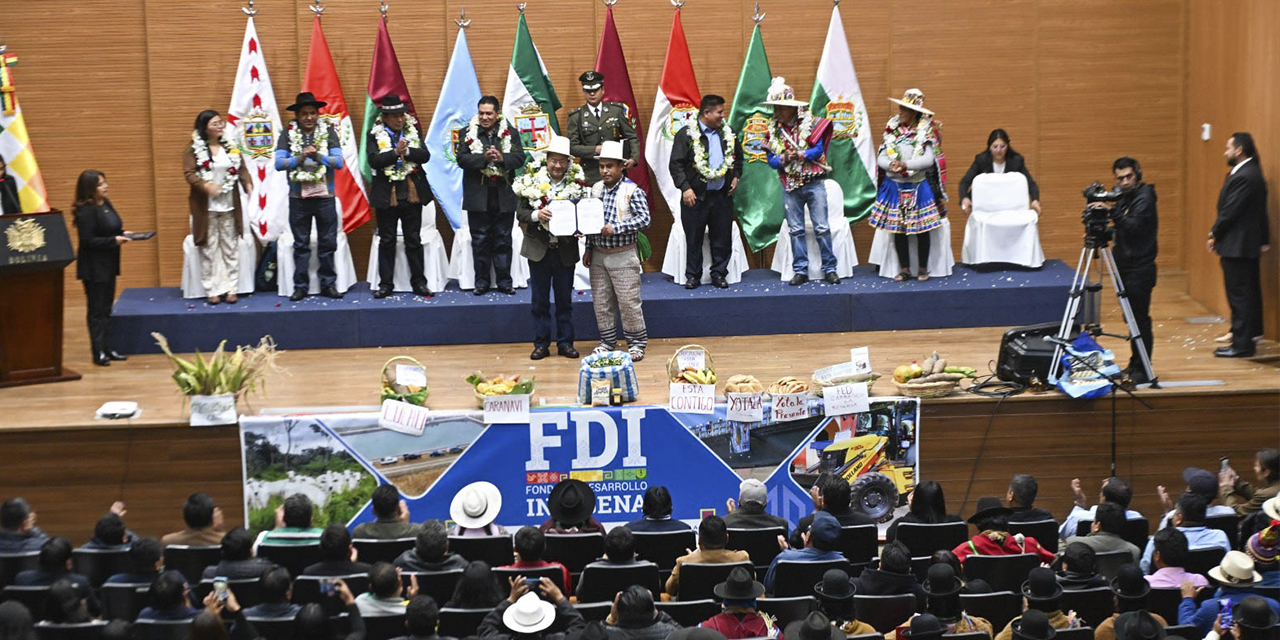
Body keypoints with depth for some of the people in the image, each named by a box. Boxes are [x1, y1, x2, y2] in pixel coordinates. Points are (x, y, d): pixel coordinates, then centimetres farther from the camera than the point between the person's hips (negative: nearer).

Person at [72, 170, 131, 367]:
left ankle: (107, 349, 20)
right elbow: (87, 240, -22)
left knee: (106, 308, 14)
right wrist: (114, 241, -23)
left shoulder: (105, 204, 8)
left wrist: (123, 234, 2)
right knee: (96, 310, -2)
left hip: (108, 265, 9)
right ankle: (98, 352, 2)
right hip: (93, 267, -9)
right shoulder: (86, 211, -19)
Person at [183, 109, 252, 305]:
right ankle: (213, 290, 5)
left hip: (229, 206, 4)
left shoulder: (231, 147, 9)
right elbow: (189, 173, -12)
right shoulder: (193, 149, -4)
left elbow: (242, 169, 3)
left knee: (230, 248, 5)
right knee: (209, 249, -1)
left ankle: (230, 288, 11)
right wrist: (205, 186, -28)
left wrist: (248, 184, -16)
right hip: (206, 207, -4)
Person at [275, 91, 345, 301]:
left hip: (325, 195, 0)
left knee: (327, 243, 4)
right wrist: (301, 157, -20)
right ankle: (300, 286, 11)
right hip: (298, 197, 0)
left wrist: (318, 156, -20)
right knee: (301, 244, 5)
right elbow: (279, 163, -8)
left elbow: (338, 161, -6)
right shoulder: (288, 134, 1)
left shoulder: (328, 132, 2)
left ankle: (328, 284, 13)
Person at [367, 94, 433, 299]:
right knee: (386, 241, 6)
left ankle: (418, 282, 14)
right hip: (386, 195, -2)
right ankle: (385, 284, 12)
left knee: (414, 240, 7)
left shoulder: (413, 132, 6)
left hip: (412, 194, 2)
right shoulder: (375, 135, -1)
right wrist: (395, 153, -25)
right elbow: (374, 161, -14)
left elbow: (425, 156, -5)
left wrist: (407, 151, -21)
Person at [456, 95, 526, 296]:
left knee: (503, 240, 6)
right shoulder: (467, 134, 3)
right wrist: (484, 158, -22)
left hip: (504, 197, 0)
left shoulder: (510, 133, 5)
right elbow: (461, 159, -9)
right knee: (480, 241, 6)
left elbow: (519, 158, -5)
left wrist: (502, 158, -24)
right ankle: (481, 282, 13)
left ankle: (504, 281, 13)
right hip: (478, 197, 0)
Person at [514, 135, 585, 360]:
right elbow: (520, 212, -3)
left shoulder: (577, 184, -3)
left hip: (566, 250, 0)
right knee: (539, 300, 7)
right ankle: (541, 344, 15)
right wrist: (536, 215, -22)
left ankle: (565, 342, 19)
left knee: (564, 299, 10)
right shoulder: (532, 182, -3)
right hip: (539, 249, 0)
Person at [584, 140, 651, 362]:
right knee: (601, 302, 10)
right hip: (598, 256, 6)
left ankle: (637, 343, 9)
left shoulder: (632, 191, -9)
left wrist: (616, 228, -21)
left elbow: (644, 219, -16)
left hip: (623, 256, -5)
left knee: (629, 302, -2)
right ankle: (608, 342, 21)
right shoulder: (596, 189, 8)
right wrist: (588, 249, 10)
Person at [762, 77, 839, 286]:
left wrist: (800, 155, -24)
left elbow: (818, 150, -9)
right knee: (795, 230, 6)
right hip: (790, 187, 3)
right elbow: (770, 160, 2)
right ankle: (800, 271, 12)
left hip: (814, 184, -3)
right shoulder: (774, 130, 5)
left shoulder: (810, 123, -4)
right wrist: (783, 159, -18)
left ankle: (829, 269, 6)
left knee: (822, 228, -1)